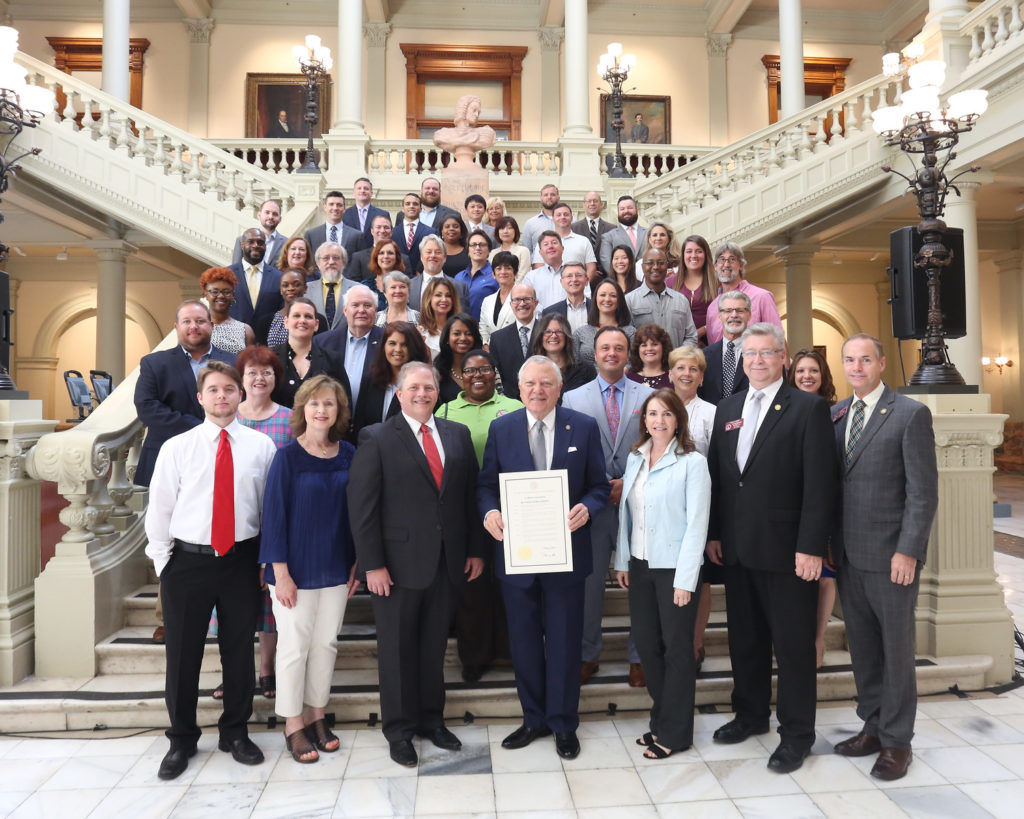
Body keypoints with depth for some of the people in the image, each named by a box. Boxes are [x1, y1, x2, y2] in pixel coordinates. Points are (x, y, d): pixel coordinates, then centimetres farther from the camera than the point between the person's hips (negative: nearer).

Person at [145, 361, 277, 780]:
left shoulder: (262, 446, -2)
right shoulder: (176, 447, -1)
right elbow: (159, 509, 3)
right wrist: (163, 563, 2)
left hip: (241, 559, 0)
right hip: (187, 561, 0)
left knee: (239, 649, 11)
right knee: (183, 653, 10)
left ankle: (235, 733, 31)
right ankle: (181, 739, 31)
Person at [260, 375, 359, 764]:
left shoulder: (348, 454, 0)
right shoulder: (287, 456, -10)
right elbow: (274, 513, -10)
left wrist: (356, 563, 6)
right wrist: (281, 573, -13)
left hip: (336, 568, 4)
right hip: (296, 569, -4)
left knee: (326, 643, 13)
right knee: (294, 647, 7)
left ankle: (317, 715, 30)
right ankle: (293, 725, 23)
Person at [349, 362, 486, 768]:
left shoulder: (458, 434, 7)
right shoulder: (377, 438, -5)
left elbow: (471, 494, 9)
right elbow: (362, 506, -9)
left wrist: (476, 549, 6)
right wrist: (372, 565, -13)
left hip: (449, 561, 4)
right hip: (399, 562, -3)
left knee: (435, 645, 15)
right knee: (397, 648, 10)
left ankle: (432, 718, 33)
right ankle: (399, 729, 27)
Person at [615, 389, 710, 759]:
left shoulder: (692, 462, -10)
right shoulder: (635, 458, 7)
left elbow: (696, 523, -13)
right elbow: (625, 512, 9)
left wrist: (685, 578, -15)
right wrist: (622, 560, 7)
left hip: (675, 567, -5)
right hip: (640, 565, 5)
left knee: (676, 648, 6)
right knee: (646, 643, 12)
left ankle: (675, 732, 22)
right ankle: (661, 719, 30)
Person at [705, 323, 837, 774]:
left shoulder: (808, 408, -7)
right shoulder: (727, 408, 10)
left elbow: (820, 484, -11)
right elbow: (716, 475, 11)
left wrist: (811, 547, -15)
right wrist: (713, 533, 7)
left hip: (787, 550, -5)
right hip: (737, 549, 5)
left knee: (793, 643, 7)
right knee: (745, 638, 16)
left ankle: (796, 733, 23)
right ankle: (750, 714, 34)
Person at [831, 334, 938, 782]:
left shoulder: (911, 414, -7)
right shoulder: (835, 414, 9)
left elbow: (923, 491, -10)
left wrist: (907, 551, -14)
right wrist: (828, 541, 6)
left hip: (890, 556, -5)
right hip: (848, 554, 5)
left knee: (895, 648, 7)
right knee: (862, 645, 14)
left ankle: (896, 741, 21)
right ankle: (873, 725, 29)